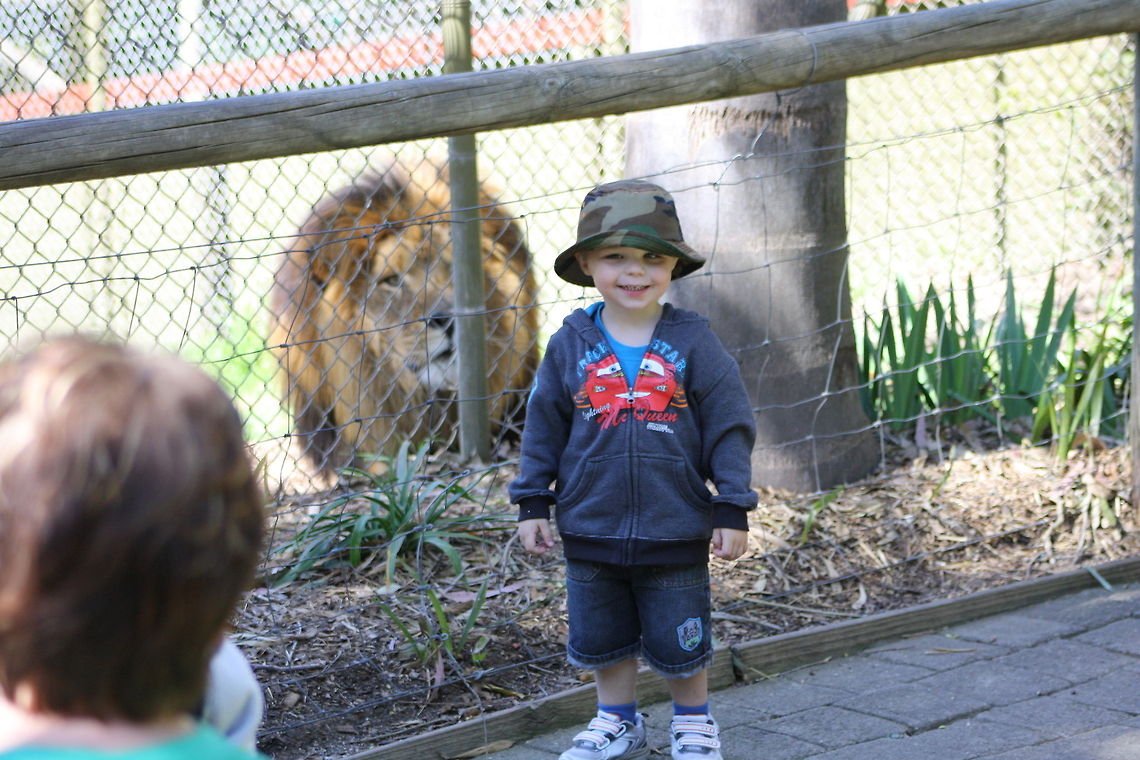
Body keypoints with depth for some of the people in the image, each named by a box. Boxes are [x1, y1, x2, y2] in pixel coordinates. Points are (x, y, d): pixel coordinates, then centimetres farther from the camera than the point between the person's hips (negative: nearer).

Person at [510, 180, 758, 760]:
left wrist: (732, 510, -6)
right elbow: (543, 426, 6)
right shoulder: (571, 344, -3)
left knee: (679, 641, 9)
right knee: (600, 637, 15)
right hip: (591, 532, 2)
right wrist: (533, 502, 4)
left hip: (676, 533, -2)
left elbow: (729, 427, -4)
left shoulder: (692, 343, -8)